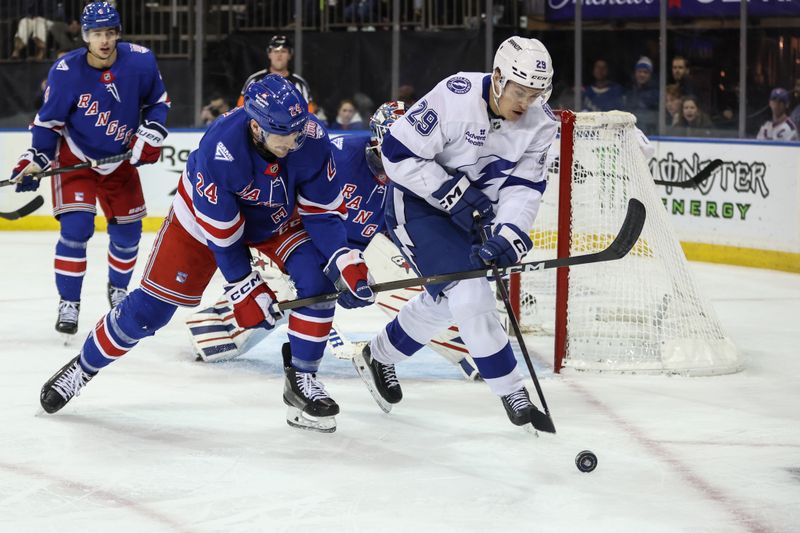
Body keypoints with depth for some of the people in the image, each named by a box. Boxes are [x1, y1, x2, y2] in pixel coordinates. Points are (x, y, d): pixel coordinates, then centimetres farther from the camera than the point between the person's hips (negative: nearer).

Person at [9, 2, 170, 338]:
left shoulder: (141, 61, -16)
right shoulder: (66, 71, -22)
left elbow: (158, 102, 1)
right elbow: (48, 122, -11)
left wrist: (150, 135, -12)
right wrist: (33, 162, -18)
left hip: (120, 160, 3)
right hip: (75, 158, -3)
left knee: (127, 232, 10)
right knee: (75, 227, -18)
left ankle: (118, 290, 39)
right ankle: (68, 303, -4)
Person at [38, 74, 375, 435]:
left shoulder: (311, 138, -30)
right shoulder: (219, 149, -40)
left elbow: (323, 209, -18)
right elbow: (220, 231, -29)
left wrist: (344, 262, -32)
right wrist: (244, 289, -24)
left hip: (279, 217, 3)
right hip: (205, 216, -3)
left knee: (318, 277, -20)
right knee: (151, 306, -3)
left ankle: (300, 378, -4)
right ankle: (84, 366, 20)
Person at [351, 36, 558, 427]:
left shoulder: (541, 122, -12)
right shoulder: (454, 98, -29)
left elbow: (525, 185, -11)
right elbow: (398, 152, -26)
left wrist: (509, 234, -27)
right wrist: (453, 193, -26)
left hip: (470, 211, 7)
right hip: (417, 201, -7)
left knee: (443, 301, 18)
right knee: (468, 293, -17)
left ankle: (379, 358, 42)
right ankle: (511, 392, -6)